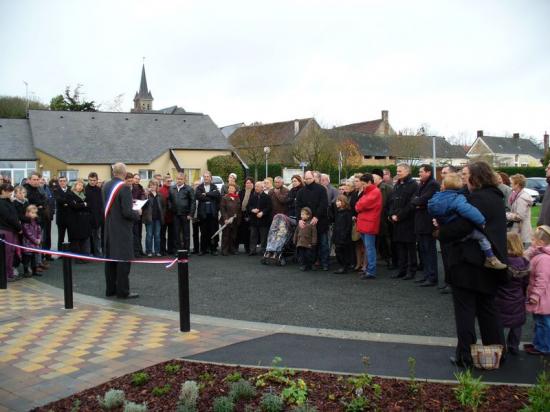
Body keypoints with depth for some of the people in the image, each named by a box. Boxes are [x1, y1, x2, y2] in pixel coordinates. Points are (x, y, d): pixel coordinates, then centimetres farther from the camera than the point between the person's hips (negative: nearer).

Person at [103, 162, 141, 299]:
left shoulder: (105, 186, 4)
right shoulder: (124, 188, -18)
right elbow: (127, 212, -21)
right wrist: (137, 213, -3)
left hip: (108, 227, 8)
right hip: (122, 229, -7)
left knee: (110, 258, 13)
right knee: (123, 259, -1)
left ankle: (111, 289, 22)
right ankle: (123, 291, 3)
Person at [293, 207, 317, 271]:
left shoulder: (311, 224, -8)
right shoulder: (300, 223, 8)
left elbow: (314, 234, -9)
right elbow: (296, 233, 16)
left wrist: (313, 243, -13)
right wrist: (295, 241, 14)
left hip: (308, 244, -4)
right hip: (300, 244, 4)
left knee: (309, 256, 5)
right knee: (301, 255, 3)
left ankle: (309, 266, 19)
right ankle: (302, 265, 10)